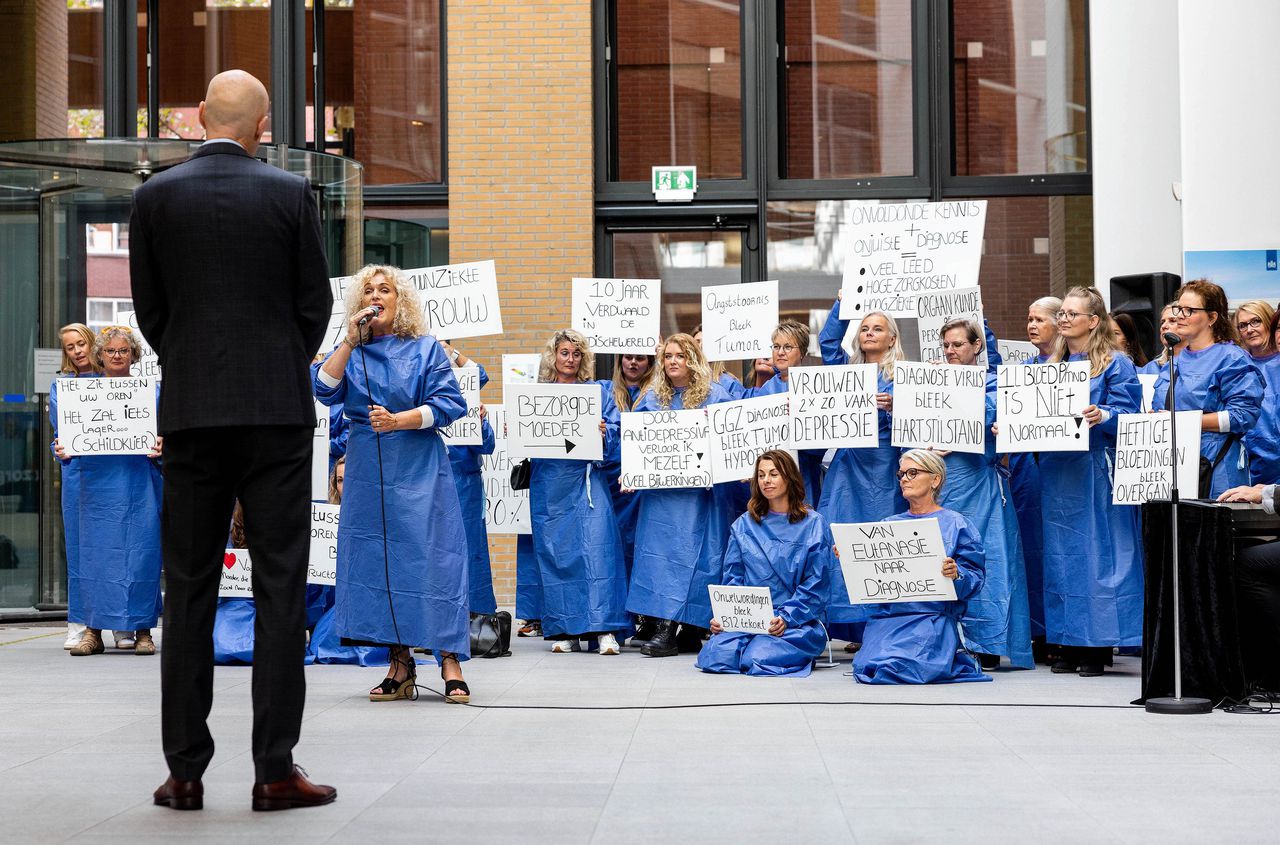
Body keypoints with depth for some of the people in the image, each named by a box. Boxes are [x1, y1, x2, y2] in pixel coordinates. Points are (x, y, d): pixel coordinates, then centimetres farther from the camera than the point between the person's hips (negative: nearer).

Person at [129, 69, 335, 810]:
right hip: (278, 412, -2)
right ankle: (276, 770, 1)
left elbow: (150, 308, 6)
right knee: (281, 587, 2)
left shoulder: (155, 197, 2)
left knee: (189, 589, 8)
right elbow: (316, 302, 2)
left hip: (191, 414, 2)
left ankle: (186, 770, 9)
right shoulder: (291, 193, -2)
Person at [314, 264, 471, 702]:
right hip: (367, 471, 3)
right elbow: (324, 390, -5)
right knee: (376, 560, 1)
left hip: (419, 471, -3)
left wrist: (398, 420, -16)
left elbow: (449, 403, -5)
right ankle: (400, 664, 8)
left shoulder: (426, 349, 3)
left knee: (431, 558, -9)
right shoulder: (349, 353, 11)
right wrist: (351, 341, -10)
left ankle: (450, 661, -5)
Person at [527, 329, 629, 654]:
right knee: (555, 551, 0)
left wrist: (603, 434, -16)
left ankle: (604, 628, -13)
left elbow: (615, 430, 4)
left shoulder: (598, 391, 12)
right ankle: (564, 630, 6)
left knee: (597, 547, -12)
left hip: (586, 479, -1)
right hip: (548, 483, 2)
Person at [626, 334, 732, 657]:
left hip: (700, 492, -3)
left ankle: (691, 629, -5)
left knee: (695, 553, -5)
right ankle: (664, 626, -1)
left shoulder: (715, 396, 4)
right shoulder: (651, 397, 13)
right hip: (659, 493, 3)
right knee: (657, 551, -3)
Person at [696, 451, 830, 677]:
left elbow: (815, 584, -2)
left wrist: (786, 618, -16)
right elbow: (732, 578, 11)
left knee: (758, 659, -30)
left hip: (797, 620, -3)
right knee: (714, 656, -26)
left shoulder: (813, 524, 3)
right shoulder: (744, 525, 14)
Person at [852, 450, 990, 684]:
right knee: (867, 667, -22)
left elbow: (975, 579, -1)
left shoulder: (957, 525, 6)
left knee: (895, 668, -28)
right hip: (886, 617, 4)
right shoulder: (889, 525, 19)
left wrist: (956, 575, -22)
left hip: (934, 617, -4)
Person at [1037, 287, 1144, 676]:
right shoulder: (1052, 364, 17)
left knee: (1097, 552, -6)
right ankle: (1069, 644, 12)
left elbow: (1126, 413, -10)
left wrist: (1102, 416, -29)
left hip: (1096, 470, -6)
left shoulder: (1116, 363, -1)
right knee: (1060, 553, 6)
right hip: (1057, 470, 6)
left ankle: (1099, 645, -2)